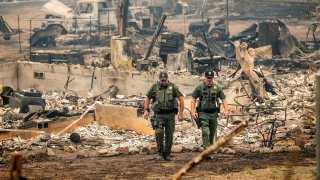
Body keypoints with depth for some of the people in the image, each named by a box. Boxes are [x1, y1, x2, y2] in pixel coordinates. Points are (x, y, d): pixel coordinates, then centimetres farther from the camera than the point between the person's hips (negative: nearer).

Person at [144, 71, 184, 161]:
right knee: (159, 133, -16)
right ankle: (160, 152, -3)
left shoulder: (173, 87, -3)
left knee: (169, 135, 2)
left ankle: (167, 154, 13)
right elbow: (148, 98, 13)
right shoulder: (155, 87, 0)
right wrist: (146, 110, 4)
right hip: (159, 114, 0)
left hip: (170, 114, 0)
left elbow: (181, 99, 0)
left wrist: (181, 112, -5)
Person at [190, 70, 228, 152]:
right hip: (203, 113, -3)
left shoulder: (217, 88, 5)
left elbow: (223, 99, 7)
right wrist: (193, 111, -9)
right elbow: (193, 99, 1)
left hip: (213, 113, 3)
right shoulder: (199, 87, -1)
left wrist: (226, 110, -7)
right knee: (205, 133, -15)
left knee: (212, 133, 9)